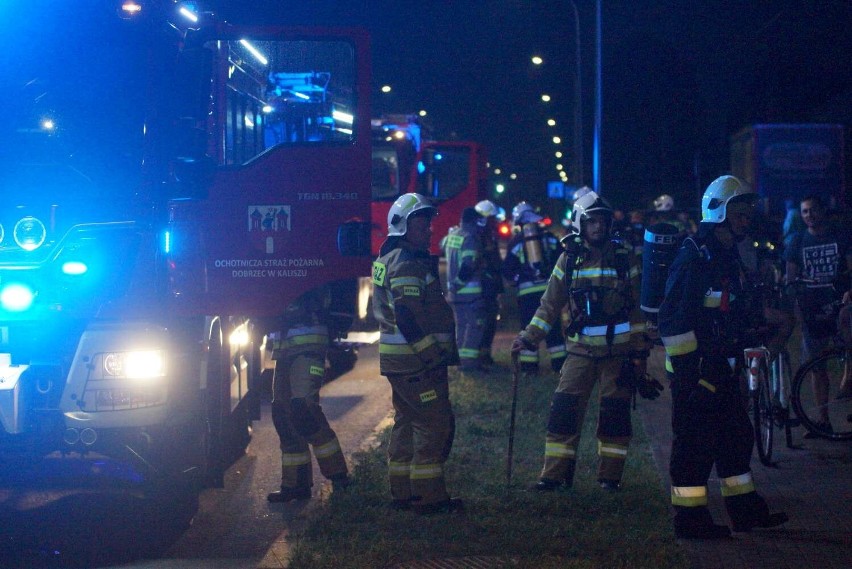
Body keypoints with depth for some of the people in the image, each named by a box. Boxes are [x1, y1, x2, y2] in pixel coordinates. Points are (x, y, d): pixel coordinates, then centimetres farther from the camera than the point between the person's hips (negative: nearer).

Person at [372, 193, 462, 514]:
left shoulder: (390, 259, 17)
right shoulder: (407, 264, -16)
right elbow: (409, 317, -25)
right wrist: (433, 354, -23)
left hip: (398, 359, 11)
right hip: (416, 360, -11)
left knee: (407, 422, 16)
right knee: (435, 424, -7)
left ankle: (403, 492, 23)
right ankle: (428, 496, -5)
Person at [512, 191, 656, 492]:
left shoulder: (623, 258, 0)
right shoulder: (569, 259, 3)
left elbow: (637, 307, 3)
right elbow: (550, 304, 6)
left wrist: (640, 351, 0)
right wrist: (528, 337, -2)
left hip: (618, 351, -1)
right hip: (581, 349, 1)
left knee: (615, 414, 2)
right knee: (564, 410, -4)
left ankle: (610, 475, 13)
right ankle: (555, 473, 2)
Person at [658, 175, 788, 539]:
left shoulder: (728, 257, 15)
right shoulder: (694, 257, -16)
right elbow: (673, 318, -21)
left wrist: (750, 316, 10)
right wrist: (688, 368, -22)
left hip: (721, 369, 10)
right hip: (694, 369, -10)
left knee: (736, 438, 15)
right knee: (694, 443, -4)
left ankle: (746, 510, 24)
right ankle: (690, 518, 2)